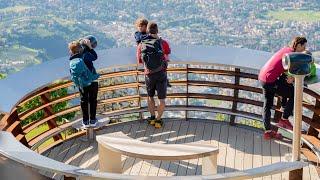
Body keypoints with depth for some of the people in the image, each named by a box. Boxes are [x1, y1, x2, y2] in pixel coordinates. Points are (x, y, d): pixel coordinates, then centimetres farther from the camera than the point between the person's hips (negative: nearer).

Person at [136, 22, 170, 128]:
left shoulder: (141, 46, -4)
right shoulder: (163, 43, -9)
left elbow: (140, 62, 11)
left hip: (149, 75, 2)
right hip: (161, 74, -2)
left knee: (150, 96, 26)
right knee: (162, 99, 14)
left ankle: (152, 117, 28)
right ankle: (158, 120, 18)